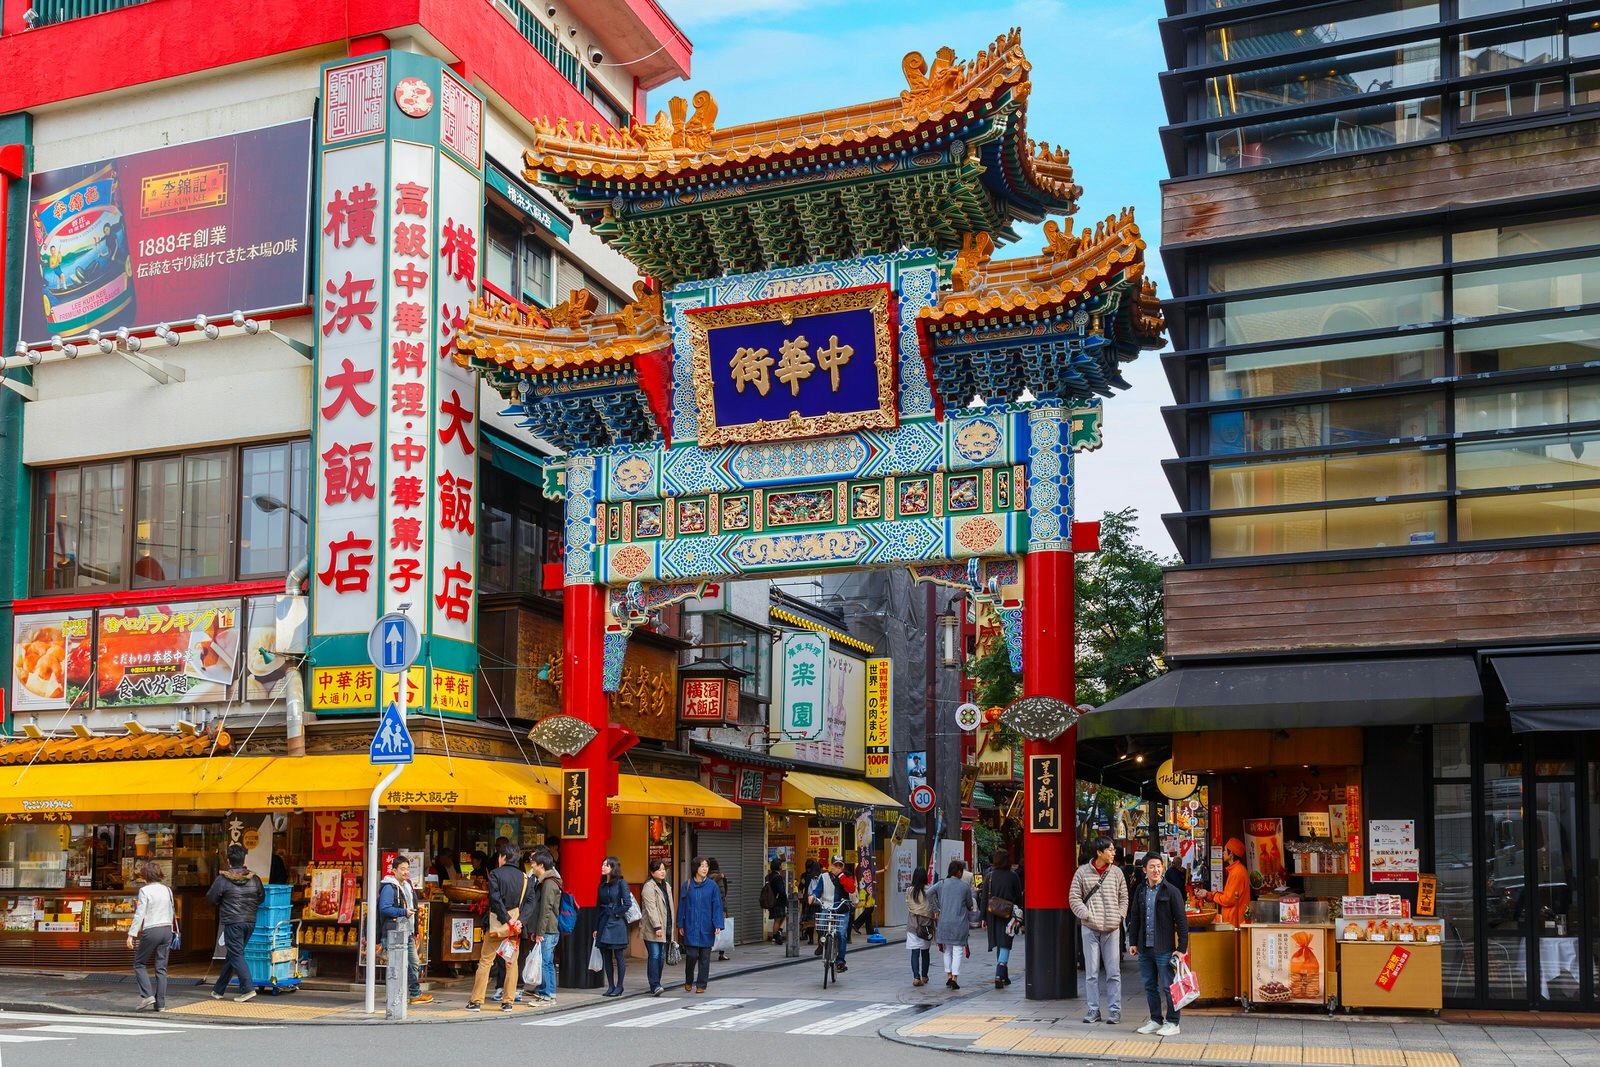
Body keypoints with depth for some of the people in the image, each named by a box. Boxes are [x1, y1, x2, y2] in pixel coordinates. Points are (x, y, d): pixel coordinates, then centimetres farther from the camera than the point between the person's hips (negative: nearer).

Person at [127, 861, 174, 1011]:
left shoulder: (145, 890, -7)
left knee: (139, 963, 11)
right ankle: (160, 1004, 5)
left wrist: (131, 934, -9)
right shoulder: (167, 890, 9)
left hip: (151, 931, -5)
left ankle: (147, 995, -3)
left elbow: (139, 914, -11)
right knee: (161, 968, 7)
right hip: (167, 930, 5)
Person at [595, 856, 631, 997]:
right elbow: (598, 907, 13)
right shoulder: (602, 885, 11)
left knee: (619, 956, -1)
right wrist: (596, 928, 11)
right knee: (606, 957, 7)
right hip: (604, 924, 6)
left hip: (617, 924, -6)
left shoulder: (621, 883, -6)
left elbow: (627, 903, -12)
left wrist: (617, 913, -8)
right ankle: (611, 986, 14)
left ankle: (619, 987, 5)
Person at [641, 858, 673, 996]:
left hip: (664, 928, 8)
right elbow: (651, 908, -17)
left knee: (662, 957, 9)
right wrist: (657, 926, -22)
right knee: (654, 956, -13)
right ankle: (655, 986, -15)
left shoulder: (665, 885, 17)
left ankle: (656, 984, 18)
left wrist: (670, 926, 18)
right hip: (652, 929, -8)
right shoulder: (649, 887, -10)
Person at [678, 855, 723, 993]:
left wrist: (717, 925, -9)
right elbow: (682, 905, 6)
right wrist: (681, 925, 5)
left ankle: (701, 985, 15)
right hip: (691, 927, 0)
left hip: (706, 928, 0)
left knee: (704, 957, 5)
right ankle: (688, 981, 18)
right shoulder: (687, 885, 1)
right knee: (692, 955, -6)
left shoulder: (712, 886, -1)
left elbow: (717, 906, -1)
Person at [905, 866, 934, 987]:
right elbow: (932, 907, -3)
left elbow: (908, 908, 3)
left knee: (915, 952, 0)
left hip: (912, 926, 0)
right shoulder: (928, 891, -7)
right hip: (926, 925, 0)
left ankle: (916, 977, -11)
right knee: (925, 951, 15)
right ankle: (924, 977, 25)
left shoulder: (909, 891, -3)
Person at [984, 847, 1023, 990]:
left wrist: (984, 917, 7)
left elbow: (985, 898, 1)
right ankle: (999, 975, -20)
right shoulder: (1013, 876, -4)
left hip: (993, 915, 2)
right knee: (1005, 945, -2)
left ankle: (1004, 977, 24)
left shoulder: (990, 876, -1)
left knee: (999, 945, 15)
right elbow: (1018, 897, 0)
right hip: (1008, 915, -2)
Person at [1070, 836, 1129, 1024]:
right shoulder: (1082, 872, 0)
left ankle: (1114, 1010, 9)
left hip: (1112, 929, 1)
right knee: (1091, 972, 3)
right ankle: (1093, 1010, 11)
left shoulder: (1116, 872, 6)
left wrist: (1119, 916, -1)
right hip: (1090, 929, -1)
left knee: (1113, 972, 2)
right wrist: (1087, 915, -8)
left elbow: (1123, 897, 12)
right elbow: (1074, 898, 1)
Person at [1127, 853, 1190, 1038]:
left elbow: (1181, 921, -7)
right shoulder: (1141, 890, 9)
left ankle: (1172, 1023, 7)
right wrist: (1132, 942, 13)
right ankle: (1156, 1020, 22)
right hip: (1144, 948, 6)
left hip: (1164, 949, -6)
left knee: (1168, 986, -2)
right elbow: (1134, 917, 18)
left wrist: (1182, 948, -10)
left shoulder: (1171, 891, -7)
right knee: (1150, 986, 12)